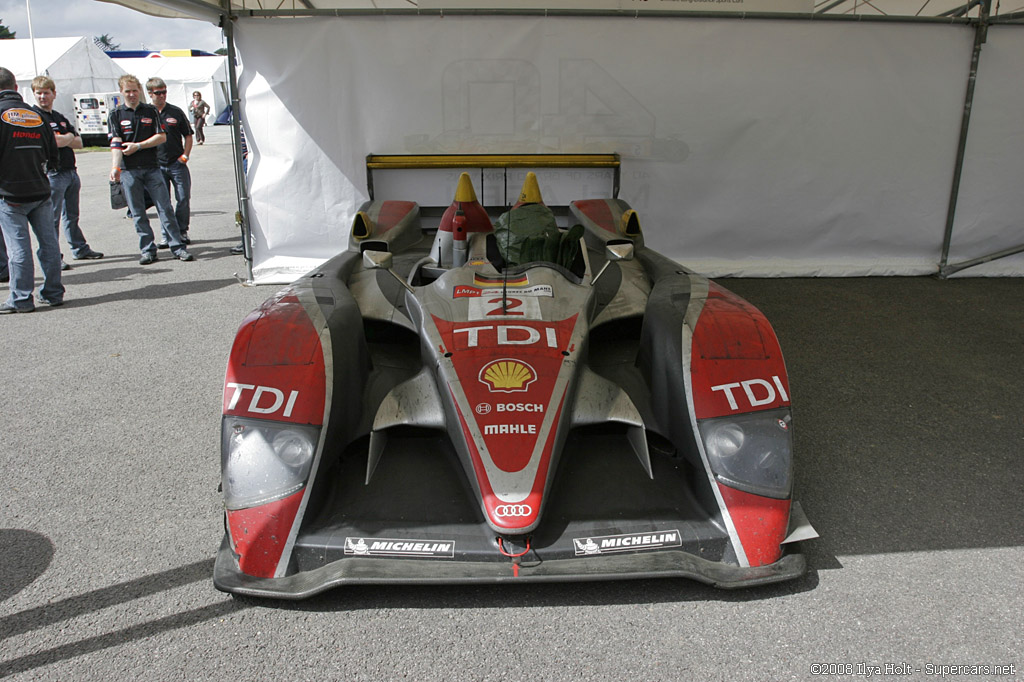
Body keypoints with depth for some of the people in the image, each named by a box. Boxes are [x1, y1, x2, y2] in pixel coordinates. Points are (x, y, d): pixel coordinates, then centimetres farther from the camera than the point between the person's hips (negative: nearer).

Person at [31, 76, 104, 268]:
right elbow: (50, 142, -19)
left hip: (71, 171, 8)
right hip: (53, 174, -8)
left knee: (72, 215, 18)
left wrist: (63, 140, -8)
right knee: (52, 218, -4)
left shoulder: (61, 118, 17)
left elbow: (79, 143, 11)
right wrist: (69, 137, -1)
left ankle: (80, 249, 27)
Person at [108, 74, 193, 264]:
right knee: (138, 213, 3)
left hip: (152, 167, 0)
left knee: (165, 208, -2)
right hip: (129, 170, 0)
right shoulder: (115, 115, 4)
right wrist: (115, 167, -20)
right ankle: (148, 250, 9)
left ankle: (177, 247, 2)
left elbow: (162, 137, 0)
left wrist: (138, 146, -9)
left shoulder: (151, 111, 8)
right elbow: (116, 144, -6)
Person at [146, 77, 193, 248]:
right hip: (157, 166, 0)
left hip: (177, 164, 0)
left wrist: (185, 155, -2)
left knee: (183, 199, -1)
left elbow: (188, 136, 10)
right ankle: (167, 236, 11)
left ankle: (182, 232, 15)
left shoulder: (176, 112, 5)